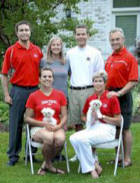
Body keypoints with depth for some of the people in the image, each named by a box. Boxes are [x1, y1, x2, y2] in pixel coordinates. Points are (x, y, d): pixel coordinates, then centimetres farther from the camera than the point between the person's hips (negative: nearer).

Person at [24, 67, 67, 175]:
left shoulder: (60, 95, 10)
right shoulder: (33, 96, 3)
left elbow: (64, 116, 9)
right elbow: (27, 118, 2)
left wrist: (58, 126, -12)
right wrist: (44, 124, -11)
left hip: (56, 127, 2)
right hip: (39, 128, -2)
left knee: (60, 138, -34)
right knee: (49, 138, -37)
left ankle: (45, 164, -7)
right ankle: (49, 164, -7)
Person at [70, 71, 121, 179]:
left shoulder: (112, 98, -3)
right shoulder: (90, 99, 13)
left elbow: (118, 121, -4)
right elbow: (84, 116, 26)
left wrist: (101, 116, -14)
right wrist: (88, 120, 2)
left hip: (107, 129, -6)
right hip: (92, 128, 6)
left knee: (83, 139, -31)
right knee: (73, 138, -23)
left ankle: (92, 167, -12)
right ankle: (95, 164, -14)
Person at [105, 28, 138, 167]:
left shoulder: (129, 58, -9)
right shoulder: (109, 59, 13)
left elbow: (133, 81, -15)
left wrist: (119, 93, -22)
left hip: (122, 96, -7)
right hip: (110, 95, 7)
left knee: (125, 128, -1)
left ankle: (127, 159, 8)